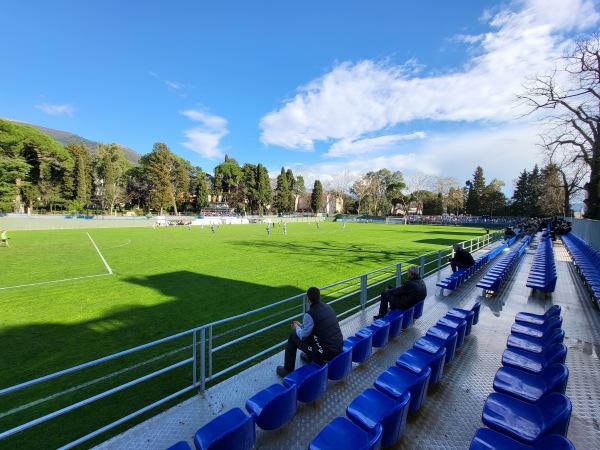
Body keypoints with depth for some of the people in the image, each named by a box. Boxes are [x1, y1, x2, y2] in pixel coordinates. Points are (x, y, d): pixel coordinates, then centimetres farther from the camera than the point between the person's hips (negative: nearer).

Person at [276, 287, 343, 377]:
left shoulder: (310, 314, -18)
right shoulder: (328, 307, 3)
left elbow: (303, 336, -4)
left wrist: (297, 328, 17)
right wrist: (302, 325, 26)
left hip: (326, 353, -7)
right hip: (340, 346, 7)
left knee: (293, 337, 10)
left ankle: (287, 370, 24)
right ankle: (309, 357, 49)